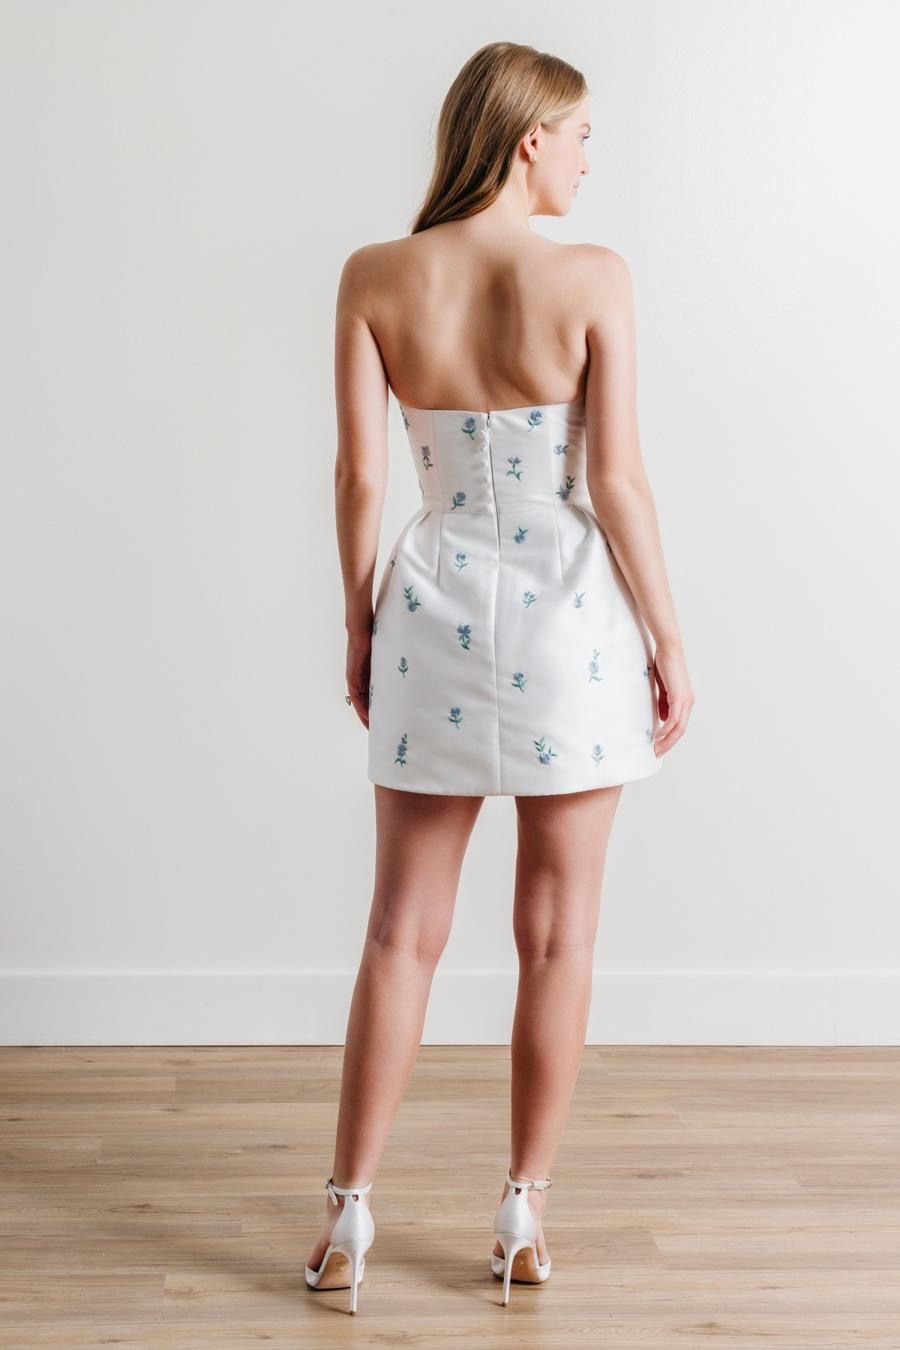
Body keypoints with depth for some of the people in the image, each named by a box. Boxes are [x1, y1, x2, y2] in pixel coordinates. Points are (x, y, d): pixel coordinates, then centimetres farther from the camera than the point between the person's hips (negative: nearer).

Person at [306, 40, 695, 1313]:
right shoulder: (592, 277, -10)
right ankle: (524, 1216, 18)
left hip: (434, 607, 2)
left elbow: (359, 474, -2)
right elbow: (616, 478, -10)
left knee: (402, 928, 11)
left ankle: (350, 1212, 13)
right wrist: (669, 638, -1)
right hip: (570, 607, -2)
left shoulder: (376, 278, -2)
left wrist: (360, 626, 10)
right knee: (557, 930, 10)